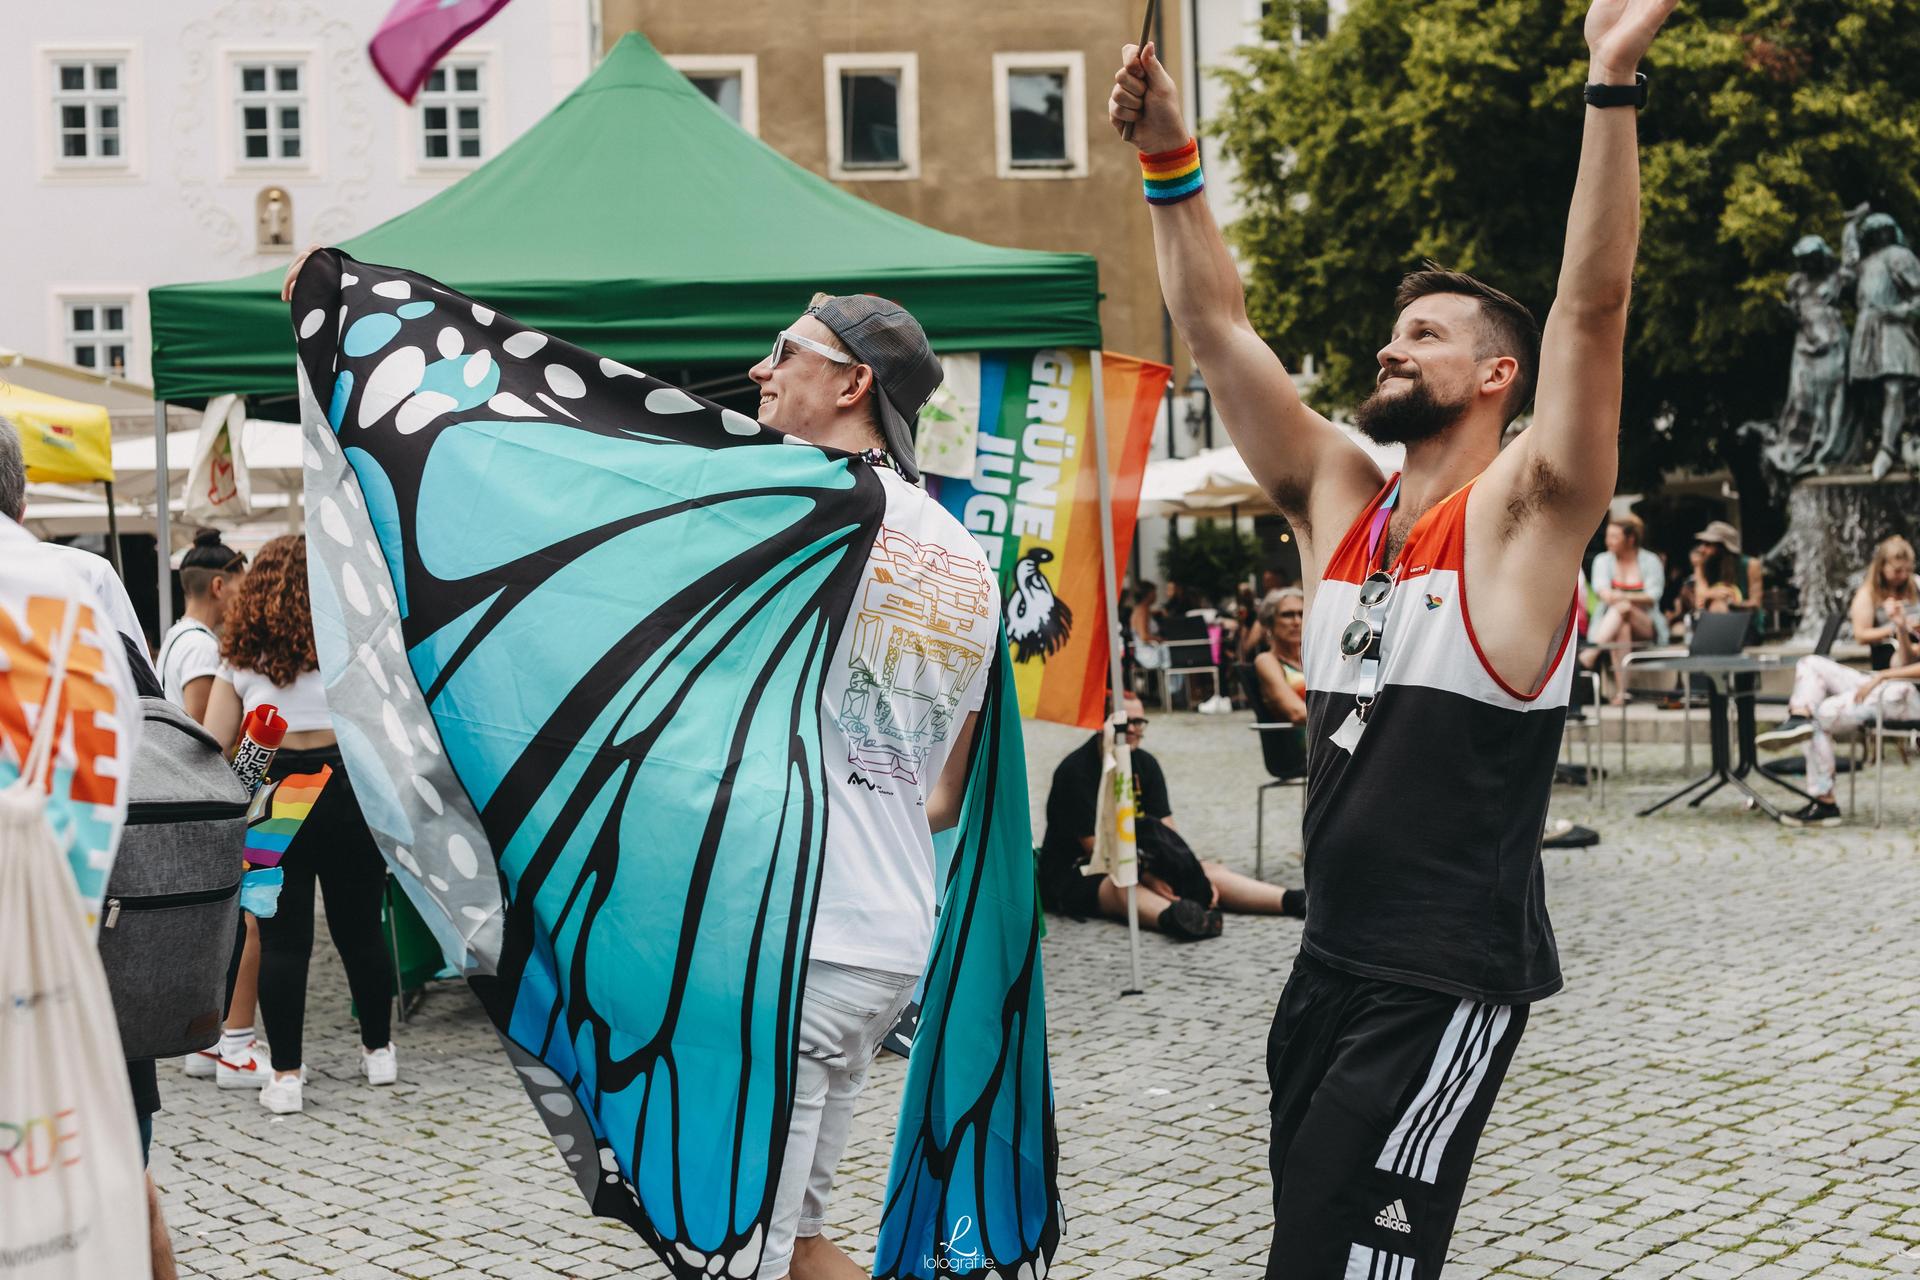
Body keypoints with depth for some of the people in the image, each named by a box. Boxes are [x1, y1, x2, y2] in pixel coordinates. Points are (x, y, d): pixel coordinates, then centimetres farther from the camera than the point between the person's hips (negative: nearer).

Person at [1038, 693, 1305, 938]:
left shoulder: (1145, 764, 5)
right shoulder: (1075, 770, -16)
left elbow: (1168, 832, -3)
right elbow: (1096, 847, -21)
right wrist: (1149, 880, -31)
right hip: (1072, 872, -7)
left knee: (1209, 870, -14)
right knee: (1119, 887, -39)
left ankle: (1293, 901, -31)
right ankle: (1171, 917, -73)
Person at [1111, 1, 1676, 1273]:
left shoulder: (1521, 514, -8)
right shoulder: (1336, 497, 9)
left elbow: (1594, 304, -19)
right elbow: (1218, 326, 9)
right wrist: (1170, 163, 3)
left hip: (1450, 981, -7)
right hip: (1331, 963, 7)